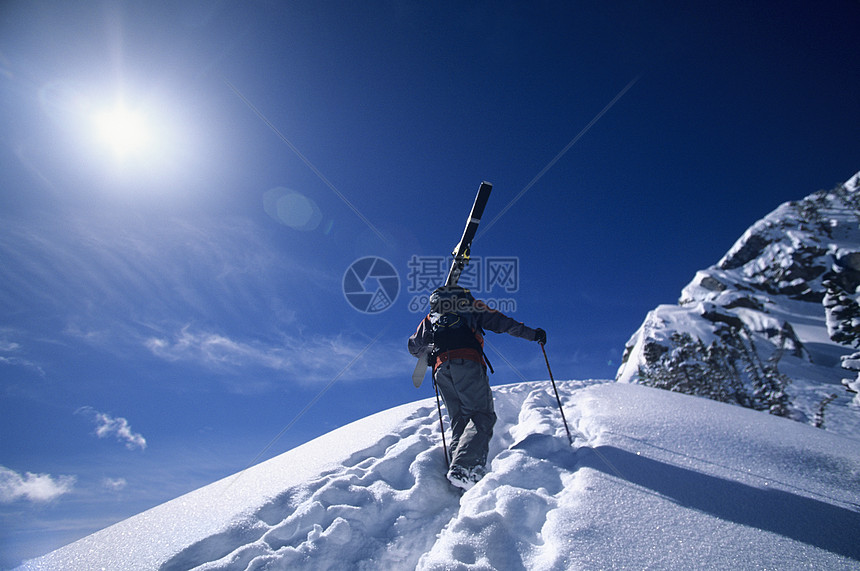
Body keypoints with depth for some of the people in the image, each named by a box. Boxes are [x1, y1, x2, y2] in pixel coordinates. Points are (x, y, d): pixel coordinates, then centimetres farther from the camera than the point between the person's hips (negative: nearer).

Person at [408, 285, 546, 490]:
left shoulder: (430, 317, 32)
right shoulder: (469, 305, 25)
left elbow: (414, 347, 33)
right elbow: (501, 322, 17)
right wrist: (532, 334, 23)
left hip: (441, 368, 4)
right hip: (467, 362, -4)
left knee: (459, 421, 7)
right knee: (482, 415, -9)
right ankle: (463, 467, -30)